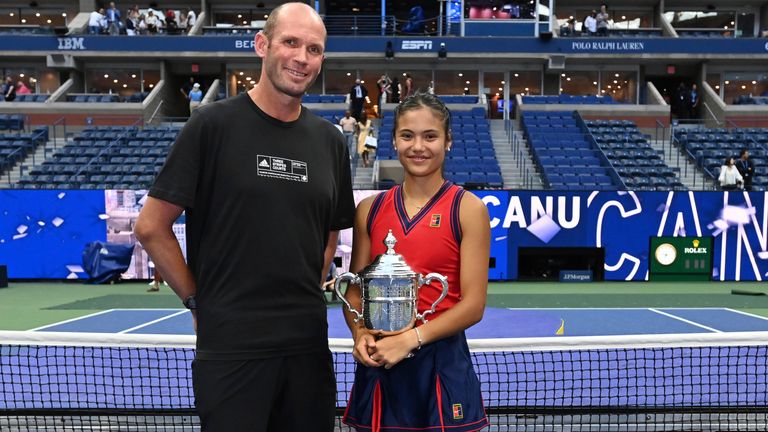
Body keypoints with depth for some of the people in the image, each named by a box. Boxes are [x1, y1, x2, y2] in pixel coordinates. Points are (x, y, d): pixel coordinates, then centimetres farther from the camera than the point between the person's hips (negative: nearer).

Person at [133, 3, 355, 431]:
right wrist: (197, 299, -2)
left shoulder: (330, 139, 7)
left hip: (308, 341, 5)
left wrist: (308, 292, 8)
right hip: (231, 343, -4)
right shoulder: (213, 124, -7)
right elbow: (151, 226, -4)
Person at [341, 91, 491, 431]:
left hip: (441, 363, -2)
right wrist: (360, 333, -10)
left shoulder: (468, 209, -5)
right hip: (377, 363, 3)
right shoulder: (370, 209, 4)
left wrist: (411, 339, -17)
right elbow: (355, 288, 9)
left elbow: (473, 304, -8)